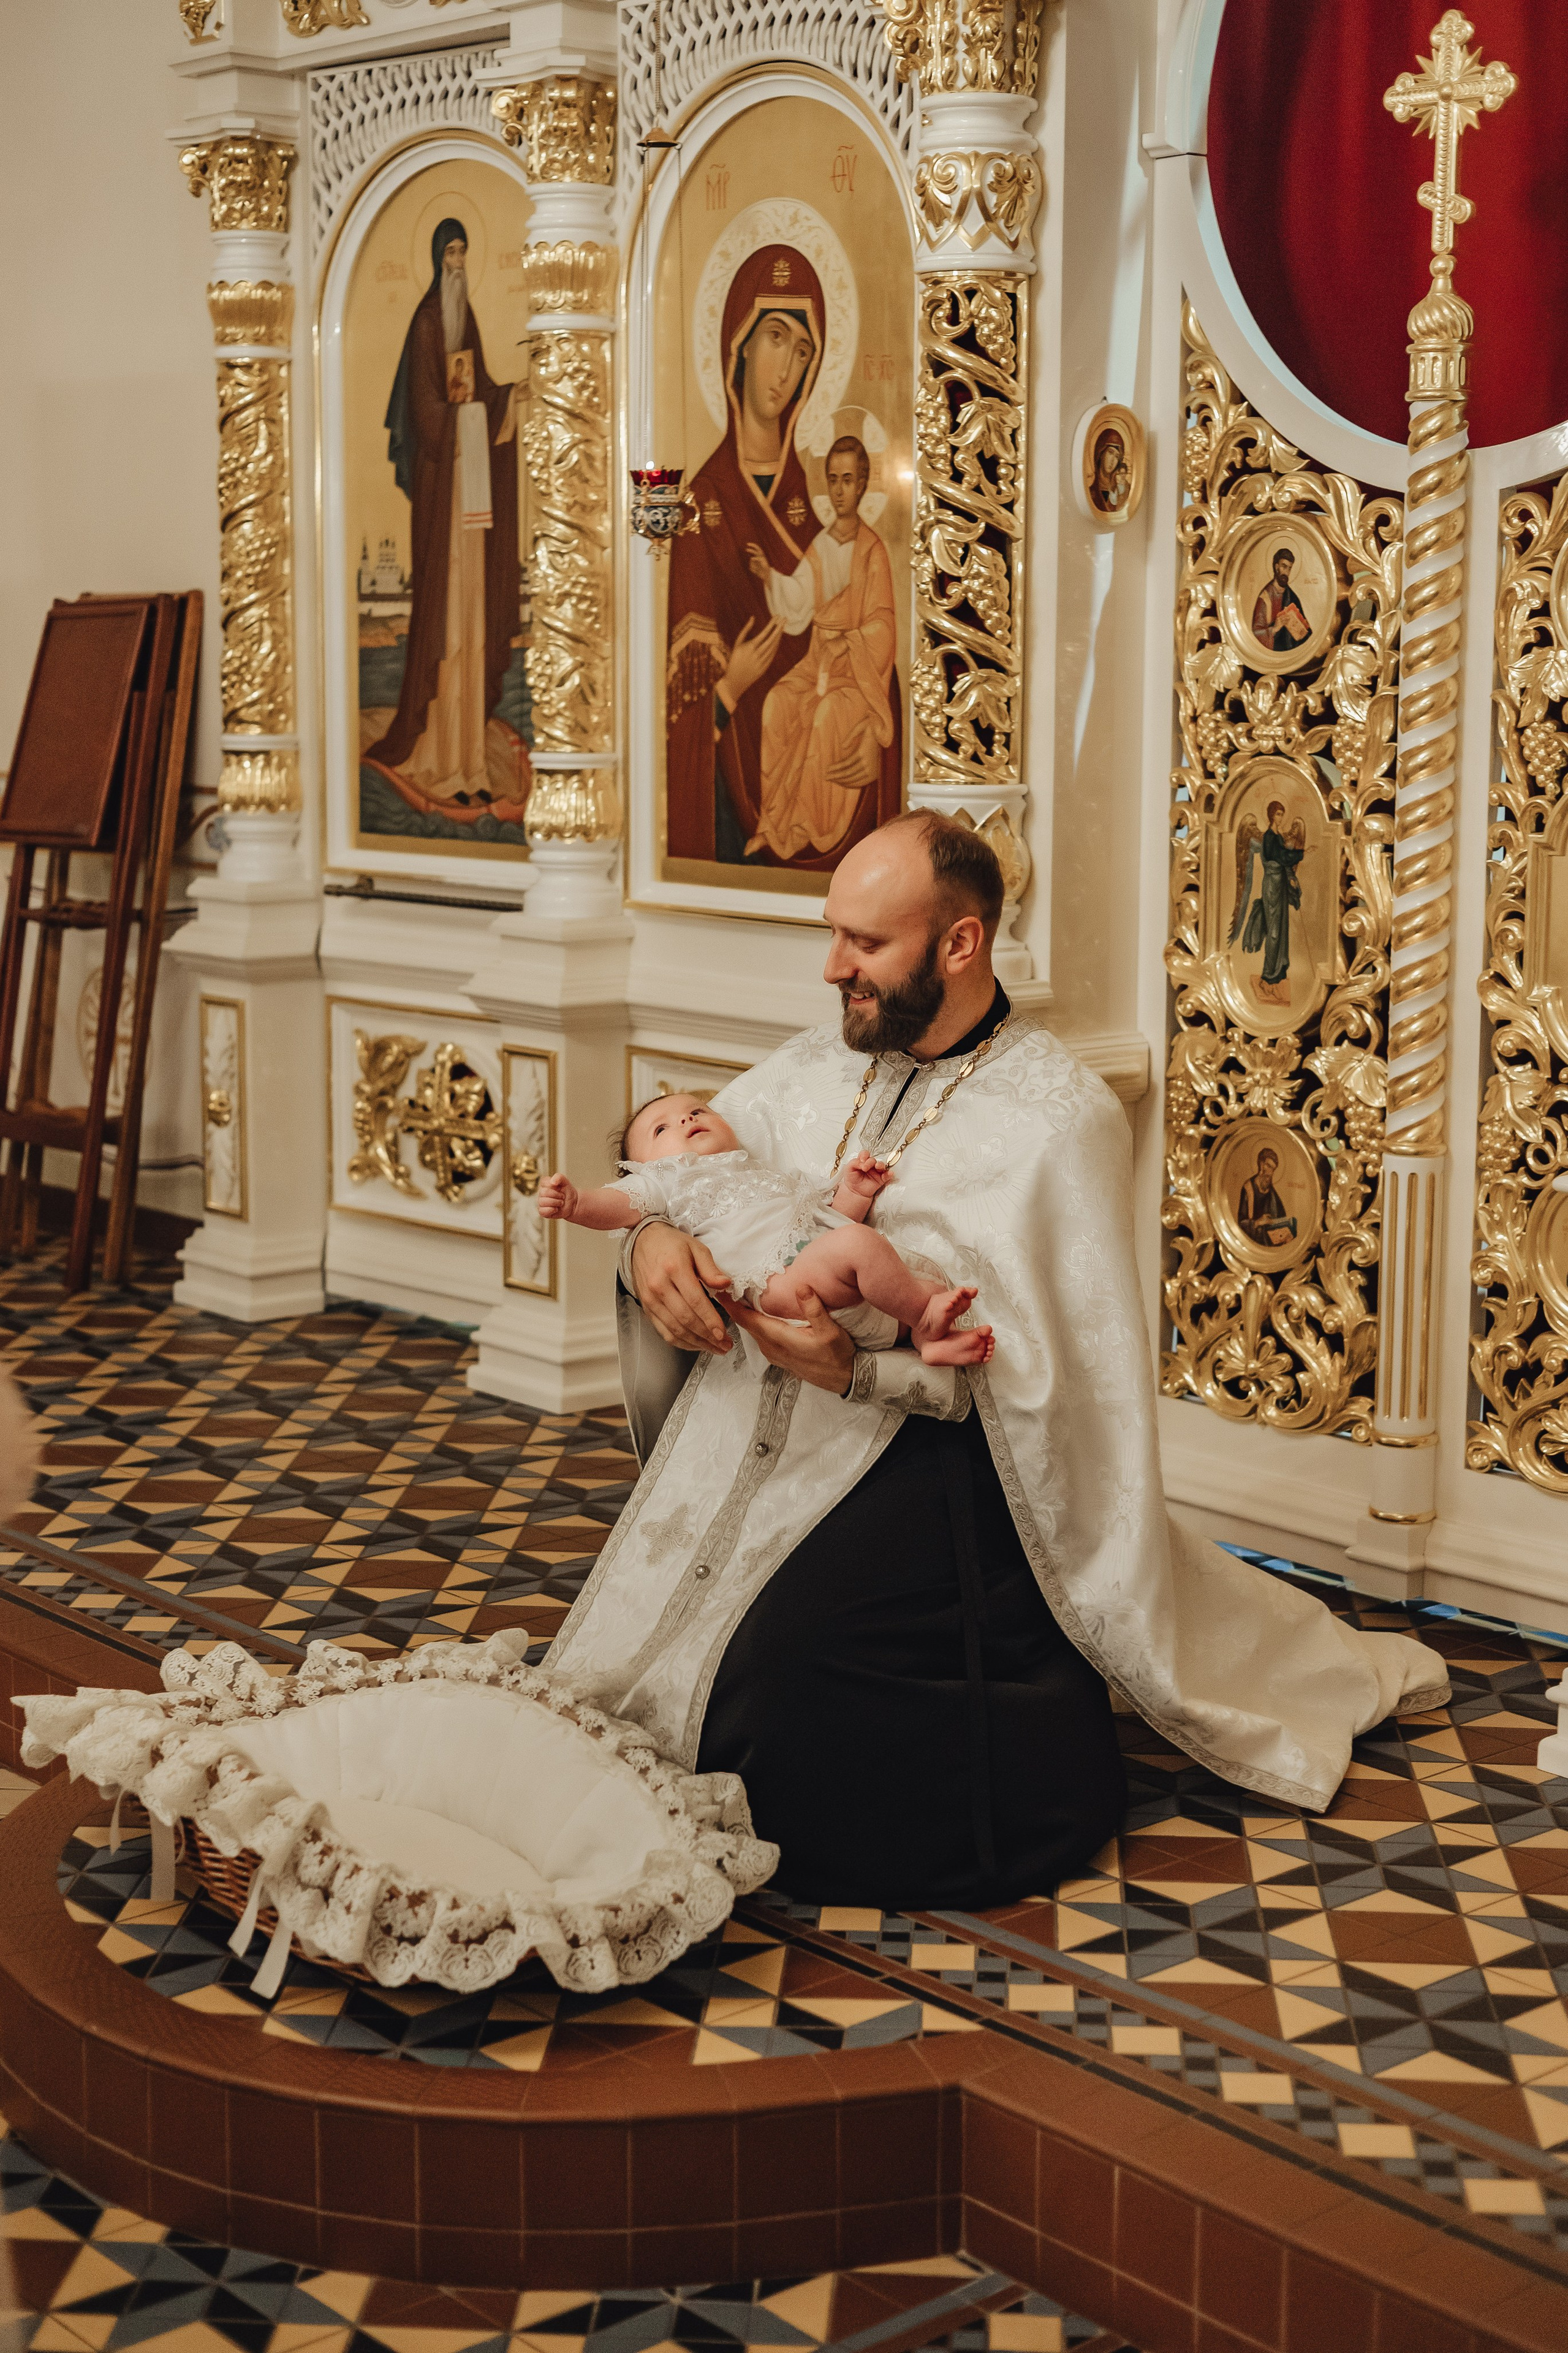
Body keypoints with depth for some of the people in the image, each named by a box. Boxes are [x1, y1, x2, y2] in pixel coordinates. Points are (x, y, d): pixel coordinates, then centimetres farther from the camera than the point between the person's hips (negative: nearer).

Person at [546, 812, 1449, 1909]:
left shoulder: (1061, 1120, -12)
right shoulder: (819, 1065, 8)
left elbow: (1055, 1369, -17)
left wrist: (858, 1373, -27)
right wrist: (652, 1238, -11)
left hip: (912, 1480, -7)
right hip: (750, 1464, 7)